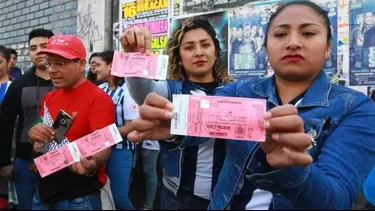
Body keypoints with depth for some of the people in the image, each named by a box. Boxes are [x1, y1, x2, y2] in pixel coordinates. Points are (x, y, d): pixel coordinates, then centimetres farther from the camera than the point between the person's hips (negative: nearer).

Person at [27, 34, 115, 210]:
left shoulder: (98, 98, -15)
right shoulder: (49, 97, 8)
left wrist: (93, 164, -42)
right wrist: (33, 134, -3)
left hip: (79, 196, -7)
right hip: (43, 190, 7)